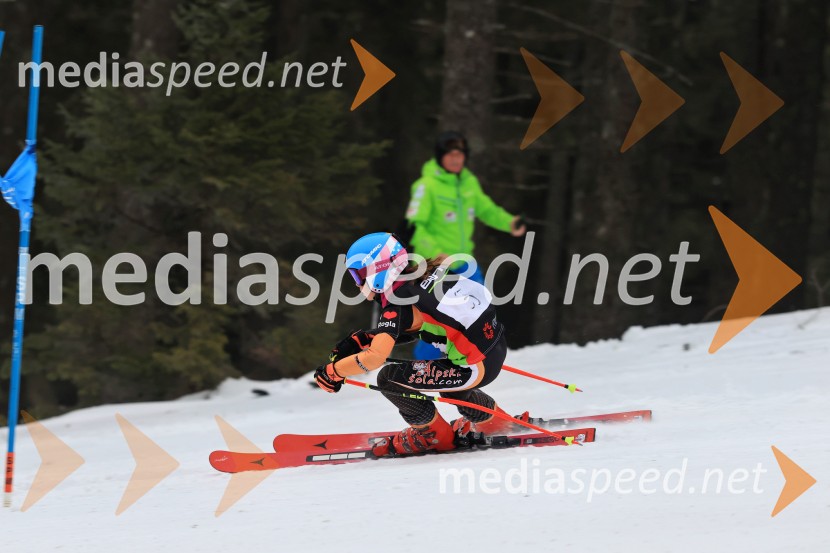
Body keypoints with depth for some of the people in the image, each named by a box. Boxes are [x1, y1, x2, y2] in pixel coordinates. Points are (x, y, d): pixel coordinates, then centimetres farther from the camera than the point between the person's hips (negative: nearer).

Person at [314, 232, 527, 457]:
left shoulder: (398, 304, -16)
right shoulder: (420, 275, 8)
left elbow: (375, 357, -25)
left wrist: (332, 372, -11)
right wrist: (357, 341, 14)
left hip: (478, 368, -9)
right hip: (498, 347, 9)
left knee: (389, 378, -3)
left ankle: (434, 434, 13)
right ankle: (489, 420, 45)